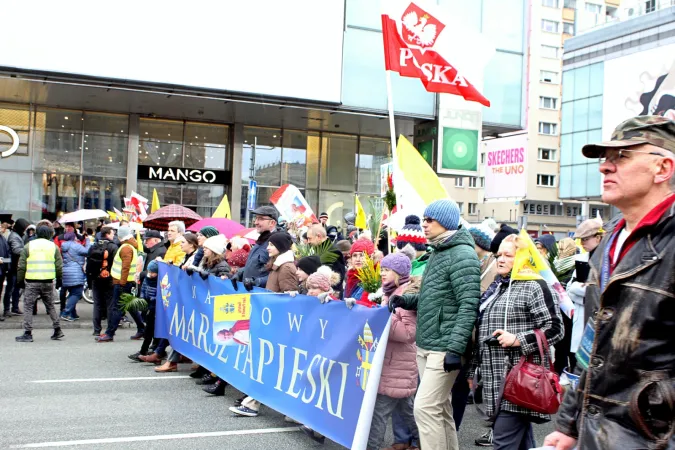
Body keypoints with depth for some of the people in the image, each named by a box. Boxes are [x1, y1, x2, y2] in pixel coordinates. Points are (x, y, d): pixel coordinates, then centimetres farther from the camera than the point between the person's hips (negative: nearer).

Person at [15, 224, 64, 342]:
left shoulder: (28, 246, 2)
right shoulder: (53, 246, 5)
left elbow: (21, 266, 1)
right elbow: (59, 266, 5)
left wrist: (19, 281, 9)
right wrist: (59, 280, 15)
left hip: (31, 282, -2)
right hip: (48, 282, 2)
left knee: (28, 306, 4)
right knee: (50, 306, 15)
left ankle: (28, 333, 0)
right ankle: (57, 330, 15)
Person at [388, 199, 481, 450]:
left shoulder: (462, 255, -13)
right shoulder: (437, 252, 16)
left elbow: (468, 305, -19)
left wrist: (455, 348, -23)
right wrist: (406, 300, 6)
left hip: (443, 349, -9)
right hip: (425, 346, 9)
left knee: (425, 407, -11)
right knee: (440, 408, 13)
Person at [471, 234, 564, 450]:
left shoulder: (534, 287, -8)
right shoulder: (495, 288, 18)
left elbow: (554, 329, -13)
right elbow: (483, 332, 24)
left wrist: (517, 339, -22)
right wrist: (472, 368, 22)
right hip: (496, 382, 8)